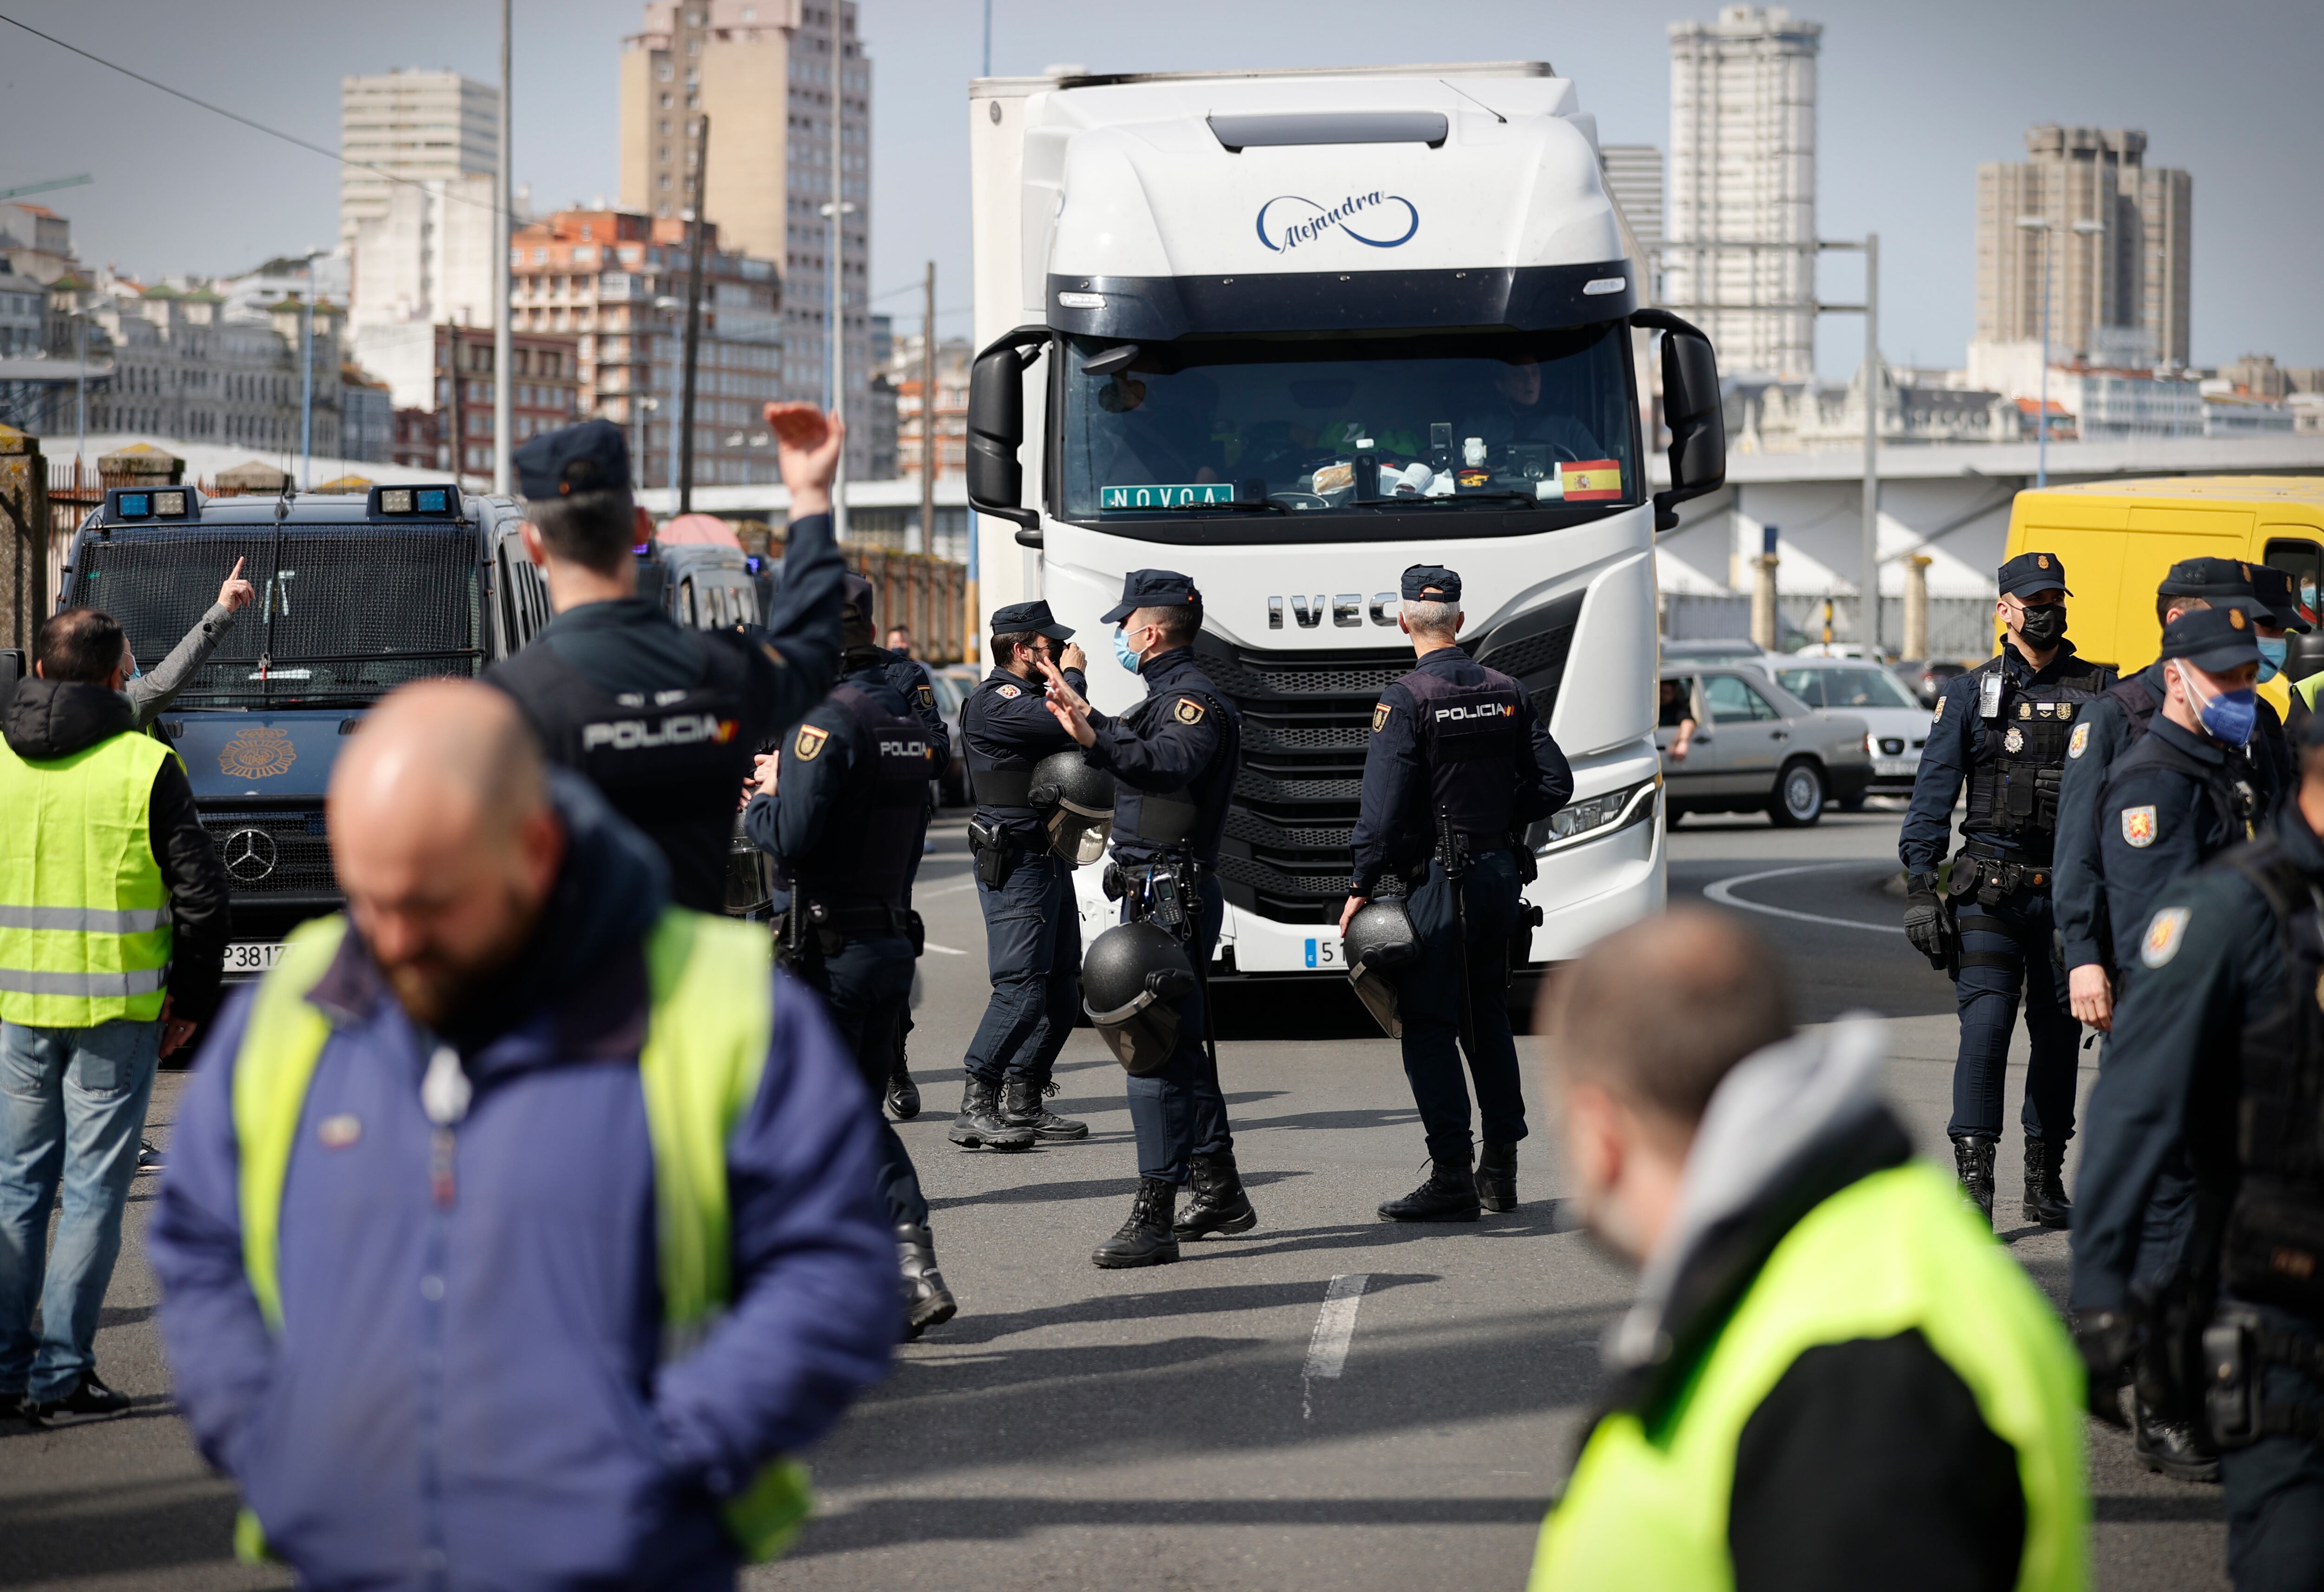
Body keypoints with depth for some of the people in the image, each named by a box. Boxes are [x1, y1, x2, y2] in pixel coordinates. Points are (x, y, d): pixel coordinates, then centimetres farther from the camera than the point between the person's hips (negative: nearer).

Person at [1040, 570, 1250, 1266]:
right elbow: (1134, 755, 39)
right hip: (1156, 895, 11)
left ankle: (1153, 1219, -17)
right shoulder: (1168, 697, 19)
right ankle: (1221, 1194, 27)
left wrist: (1095, 739, -49)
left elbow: (1171, 764, -36)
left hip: (1171, 900, -11)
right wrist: (1085, 717, 47)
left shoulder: (1194, 700, -13)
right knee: (1182, 1046, 17)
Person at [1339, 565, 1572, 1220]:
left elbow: (1383, 806, -16)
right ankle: (1500, 1170, 19)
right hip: (1501, 875, 6)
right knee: (1487, 1018, 17)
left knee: (1428, 1027, -3)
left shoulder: (1405, 700, -12)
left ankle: (1453, 1178, -7)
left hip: (1434, 882, -6)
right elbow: (1555, 784, 6)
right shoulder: (1507, 693, 6)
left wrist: (1361, 887, -11)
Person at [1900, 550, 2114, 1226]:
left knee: (2059, 1033, 7)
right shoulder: (1969, 694, 5)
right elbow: (1933, 794, 2)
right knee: (1985, 1025, -11)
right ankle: (1973, 1180, -13)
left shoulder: (2100, 691, 8)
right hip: (1990, 888, -2)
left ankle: (2046, 1183, 17)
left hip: (2072, 889, 2)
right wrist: (1920, 886, -6)